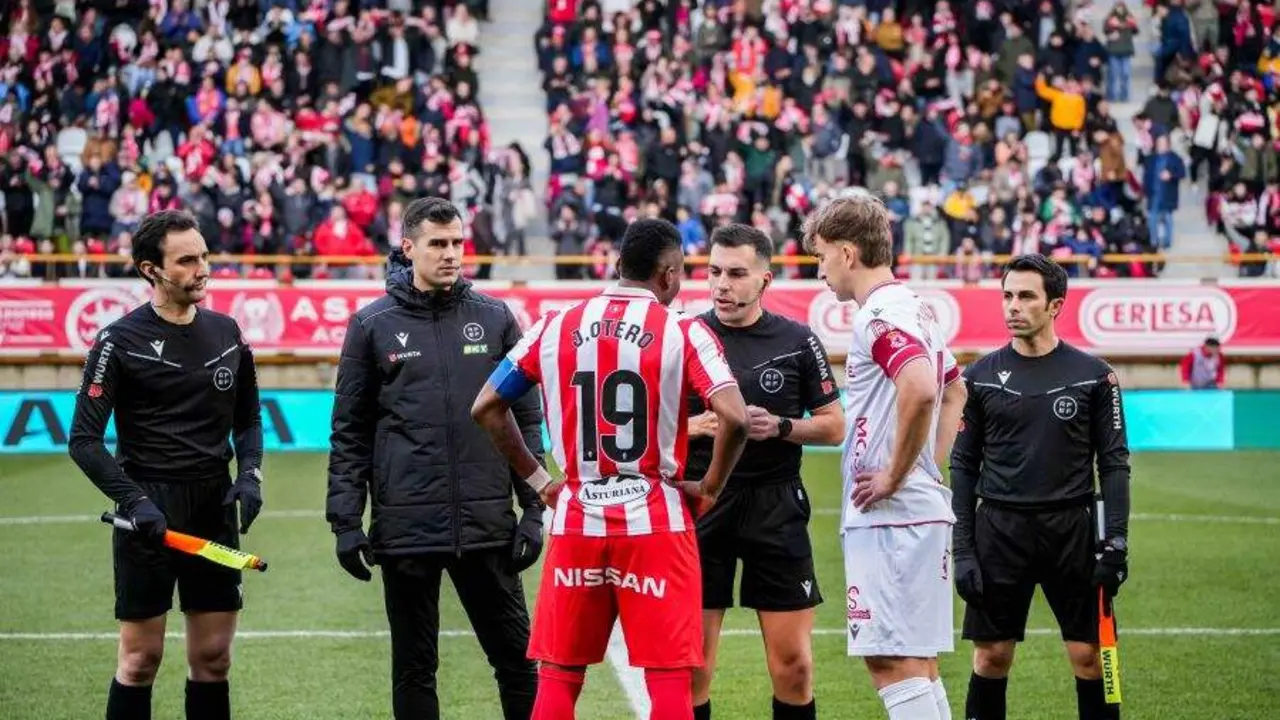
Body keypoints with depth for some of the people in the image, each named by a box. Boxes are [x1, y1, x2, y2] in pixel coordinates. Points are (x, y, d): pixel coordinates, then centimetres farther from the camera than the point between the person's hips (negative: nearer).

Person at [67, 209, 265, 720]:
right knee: (141, 659, -1)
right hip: (149, 515, -5)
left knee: (213, 657, 7)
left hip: (216, 509, 5)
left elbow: (247, 417, 20)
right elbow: (84, 440, -9)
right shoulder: (120, 342, -7)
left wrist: (250, 472, 2)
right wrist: (133, 501, -19)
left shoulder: (226, 333, 9)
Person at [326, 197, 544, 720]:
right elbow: (349, 433, 4)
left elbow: (527, 419, 7)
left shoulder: (495, 318, 6)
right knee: (414, 668, 7)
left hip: (488, 525, 1)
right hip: (405, 531, -1)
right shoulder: (373, 324, 2)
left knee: (516, 657, 6)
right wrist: (345, 520, -3)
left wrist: (534, 509, 1)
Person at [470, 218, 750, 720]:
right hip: (655, 524, -3)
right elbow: (734, 418, -18)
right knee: (669, 678, 1)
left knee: (558, 675, 11)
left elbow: (486, 408, 9)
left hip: (576, 522, 3)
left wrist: (537, 479, 13)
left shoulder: (554, 328, 5)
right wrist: (710, 487, -3)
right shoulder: (683, 334, -6)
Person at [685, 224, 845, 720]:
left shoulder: (797, 341, 2)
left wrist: (779, 426, -11)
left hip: (776, 507, 0)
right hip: (700, 506, 0)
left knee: (792, 661, 0)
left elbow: (833, 426, 6)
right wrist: (695, 427, -12)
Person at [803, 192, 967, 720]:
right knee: (918, 663, 13)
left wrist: (894, 476, -21)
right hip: (925, 509, 10)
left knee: (892, 663, -9)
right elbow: (954, 391, 31)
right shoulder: (916, 308, 17)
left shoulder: (879, 315, -14)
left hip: (887, 516, -10)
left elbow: (920, 389, -32)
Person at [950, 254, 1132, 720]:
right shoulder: (981, 377, 4)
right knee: (991, 656, 4)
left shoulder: (1093, 375, 1)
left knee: (1090, 656, 0)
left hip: (1071, 529, -1)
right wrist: (962, 550, 0)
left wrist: (1116, 539, -7)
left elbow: (1114, 463, 3)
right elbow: (963, 466, 6)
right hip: (999, 531, 1)